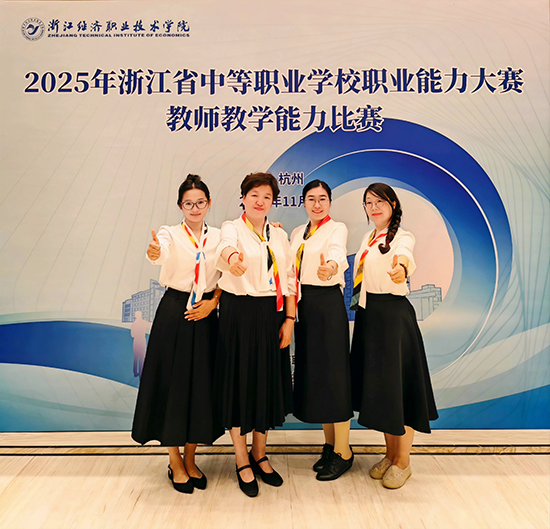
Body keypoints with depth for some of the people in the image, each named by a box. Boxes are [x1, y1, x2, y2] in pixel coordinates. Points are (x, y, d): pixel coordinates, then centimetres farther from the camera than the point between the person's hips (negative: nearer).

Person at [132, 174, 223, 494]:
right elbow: (161, 253, -25)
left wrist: (213, 302, -9)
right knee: (172, 384, 3)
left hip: (205, 315, 3)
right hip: (174, 313, -2)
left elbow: (225, 277, 7)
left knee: (201, 386, 9)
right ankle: (175, 464, 24)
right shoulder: (170, 234, -2)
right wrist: (154, 253, -48)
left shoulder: (219, 237, 6)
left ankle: (190, 460, 29)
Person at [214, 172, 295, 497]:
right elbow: (227, 245, -28)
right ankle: (242, 462, 24)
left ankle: (260, 455, 32)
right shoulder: (233, 228, -2)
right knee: (240, 380, 4)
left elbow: (289, 279, 9)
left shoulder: (280, 235, 11)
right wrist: (231, 257, -51)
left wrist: (289, 319, 1)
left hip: (272, 315, 4)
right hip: (239, 314, -4)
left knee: (268, 381, 11)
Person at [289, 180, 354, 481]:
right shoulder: (296, 233, 15)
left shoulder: (337, 228, -6)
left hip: (328, 304, -6)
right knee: (313, 373, 12)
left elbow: (337, 251, -30)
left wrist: (331, 266, -50)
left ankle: (343, 452, 15)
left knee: (333, 373, -2)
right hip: (304, 306, 7)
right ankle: (329, 444, 29)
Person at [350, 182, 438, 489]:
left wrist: (402, 265, -56)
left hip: (394, 314, -7)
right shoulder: (368, 239, 13)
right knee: (377, 385, 13)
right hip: (368, 315, 7)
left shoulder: (403, 237, -8)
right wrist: (360, 306, 3)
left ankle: (403, 461, 21)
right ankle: (391, 453, 31)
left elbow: (405, 254, -34)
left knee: (397, 383, 2)